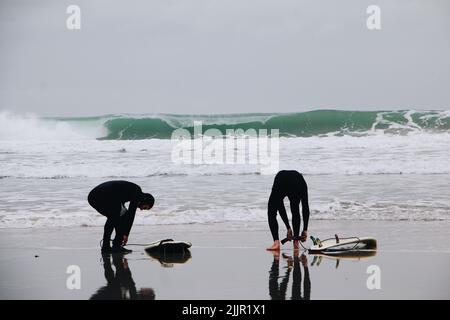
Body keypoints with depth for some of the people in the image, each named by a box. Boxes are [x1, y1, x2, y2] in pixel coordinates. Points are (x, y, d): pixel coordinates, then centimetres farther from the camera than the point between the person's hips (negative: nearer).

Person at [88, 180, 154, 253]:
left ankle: (105, 247, 24)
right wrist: (126, 234, 4)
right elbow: (131, 214, -1)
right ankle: (117, 246, 4)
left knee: (112, 217, 26)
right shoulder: (136, 192, 3)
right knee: (124, 216, 3)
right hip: (104, 197, -10)